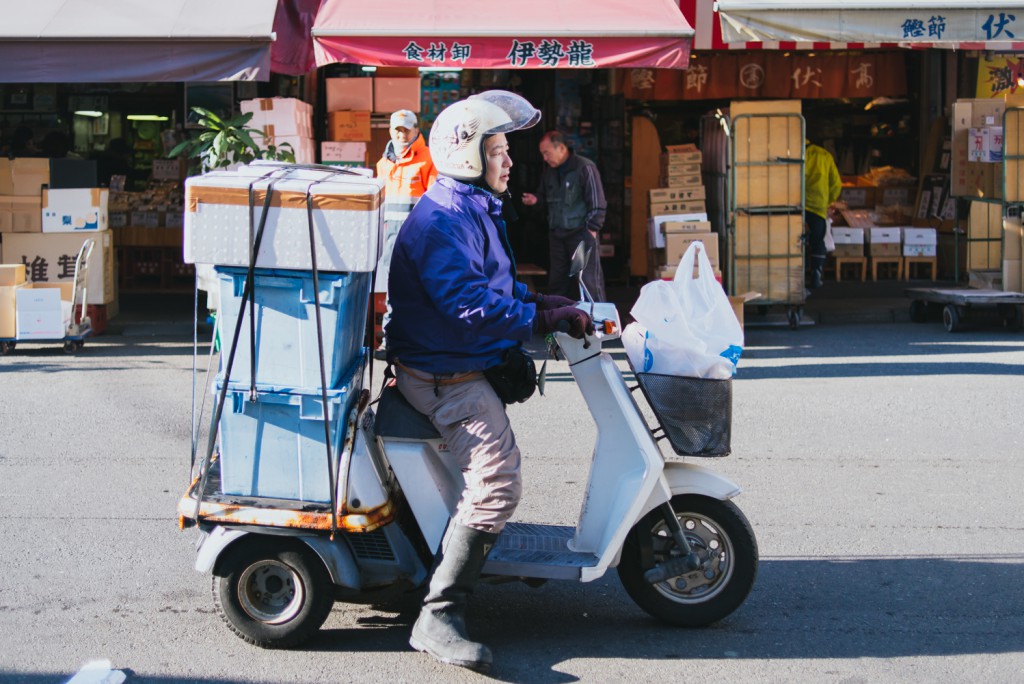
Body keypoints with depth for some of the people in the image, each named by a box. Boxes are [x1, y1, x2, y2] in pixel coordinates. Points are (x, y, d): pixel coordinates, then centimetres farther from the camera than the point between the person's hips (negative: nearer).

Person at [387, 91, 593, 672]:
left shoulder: (475, 209, 17)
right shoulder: (442, 220, -19)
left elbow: (495, 282, 27)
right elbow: (470, 305, -29)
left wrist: (542, 301, 10)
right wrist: (543, 319, -25)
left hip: (470, 364, 11)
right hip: (446, 375, -11)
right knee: (498, 483, -22)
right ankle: (438, 618, -20)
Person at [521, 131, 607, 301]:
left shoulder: (584, 167, -9)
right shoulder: (549, 171, 12)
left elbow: (597, 202, -10)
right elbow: (546, 196, 28)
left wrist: (592, 229, -13)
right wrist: (536, 199, 6)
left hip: (581, 233, -7)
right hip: (557, 234, 7)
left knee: (589, 281, -6)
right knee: (557, 282, 9)